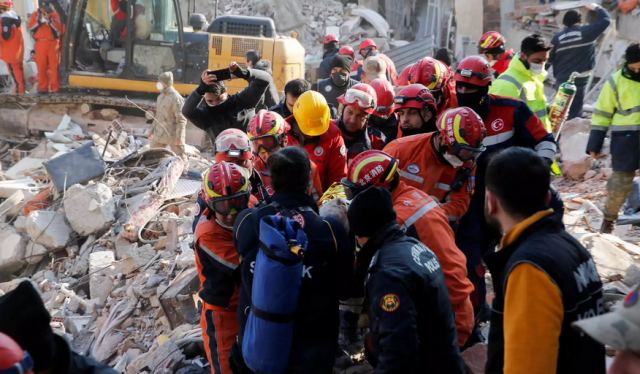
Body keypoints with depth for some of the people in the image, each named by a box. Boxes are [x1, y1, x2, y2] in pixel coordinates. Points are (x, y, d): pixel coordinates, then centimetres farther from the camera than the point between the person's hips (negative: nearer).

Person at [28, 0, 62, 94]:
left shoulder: (54, 14, 7)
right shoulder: (35, 14, 11)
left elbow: (59, 28, -5)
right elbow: (30, 27, -3)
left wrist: (50, 21, -17)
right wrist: (40, 21, -15)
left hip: (52, 43, -1)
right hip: (40, 43, 1)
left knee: (53, 66, -3)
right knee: (41, 66, -1)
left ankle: (55, 87, -1)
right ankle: (42, 87, 3)